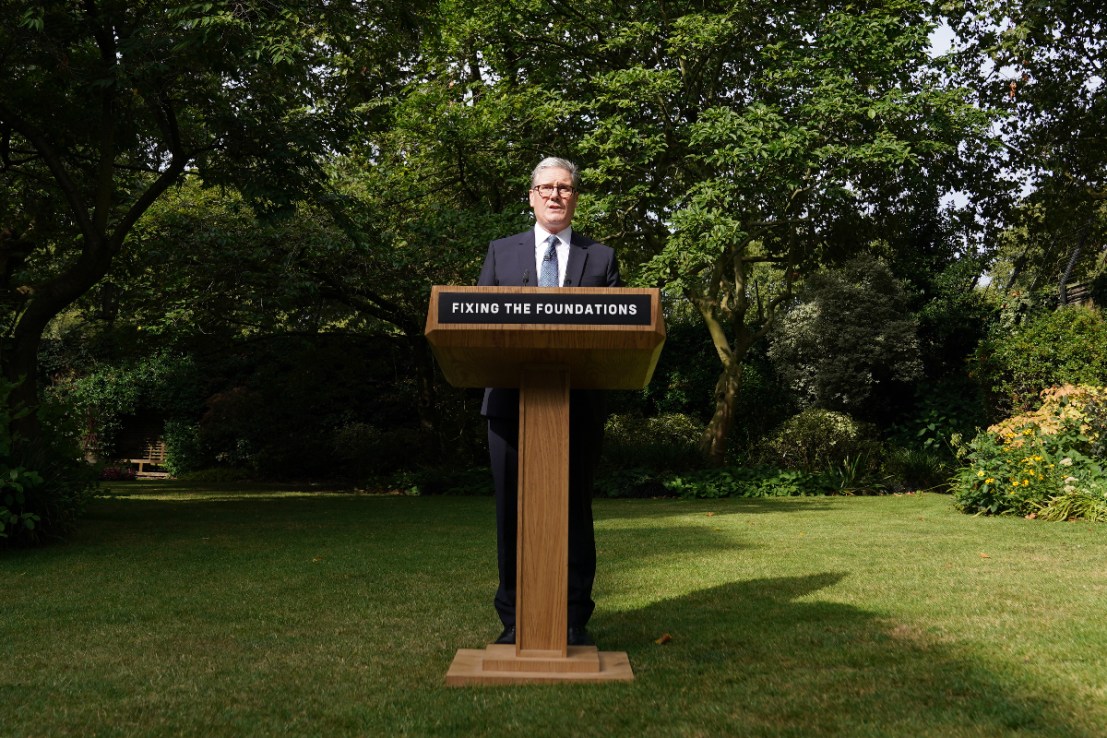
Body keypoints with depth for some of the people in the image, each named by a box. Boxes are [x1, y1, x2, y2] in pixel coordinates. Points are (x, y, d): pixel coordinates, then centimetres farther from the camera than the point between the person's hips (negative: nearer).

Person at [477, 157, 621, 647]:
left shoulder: (601, 258, 14)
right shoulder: (501, 252, 15)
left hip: (579, 403, 0)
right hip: (512, 399, 1)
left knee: (574, 510, 4)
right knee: (513, 511, 3)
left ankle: (575, 621, 12)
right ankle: (514, 620, 12)